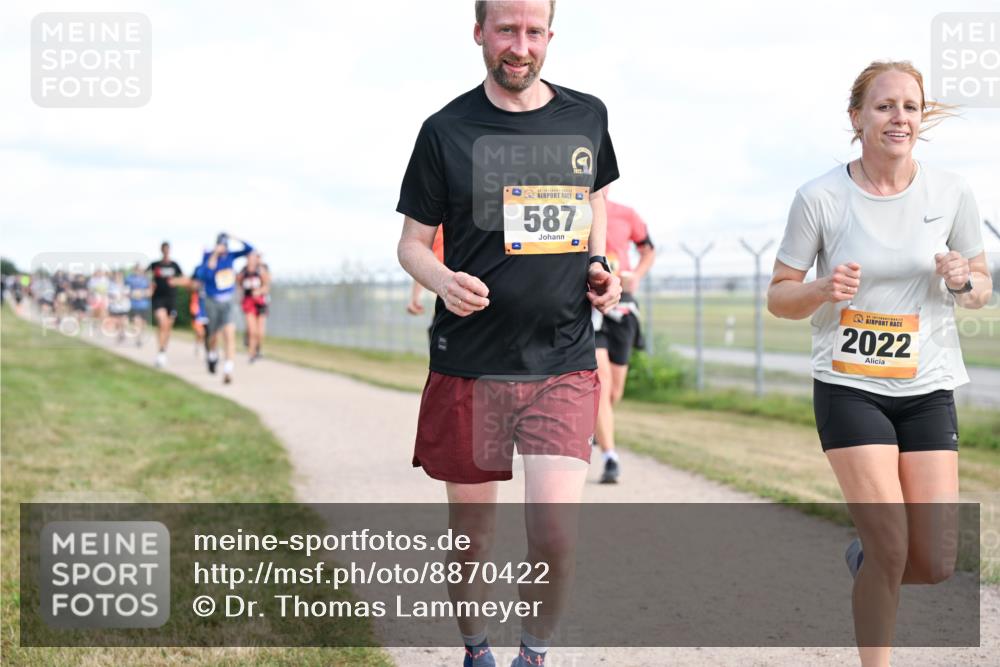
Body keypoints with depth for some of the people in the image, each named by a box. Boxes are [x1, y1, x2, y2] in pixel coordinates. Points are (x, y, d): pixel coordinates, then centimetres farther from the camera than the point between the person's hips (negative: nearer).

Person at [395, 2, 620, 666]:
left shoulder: (586, 116, 6)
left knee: (556, 532, -12)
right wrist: (443, 281, -17)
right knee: (471, 525, 9)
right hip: (469, 365, -1)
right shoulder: (447, 130, -1)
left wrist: (598, 264, 6)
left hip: (564, 366, 1)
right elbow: (413, 242, 5)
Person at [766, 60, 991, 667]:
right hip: (849, 386, -3)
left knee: (935, 565, -1)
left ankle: (863, 559, 33)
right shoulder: (821, 198, -7)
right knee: (892, 551, -11)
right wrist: (823, 290, -22)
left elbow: (983, 288, 10)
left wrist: (964, 280, -13)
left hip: (929, 389, 3)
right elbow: (779, 297, -1)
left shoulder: (951, 193, -1)